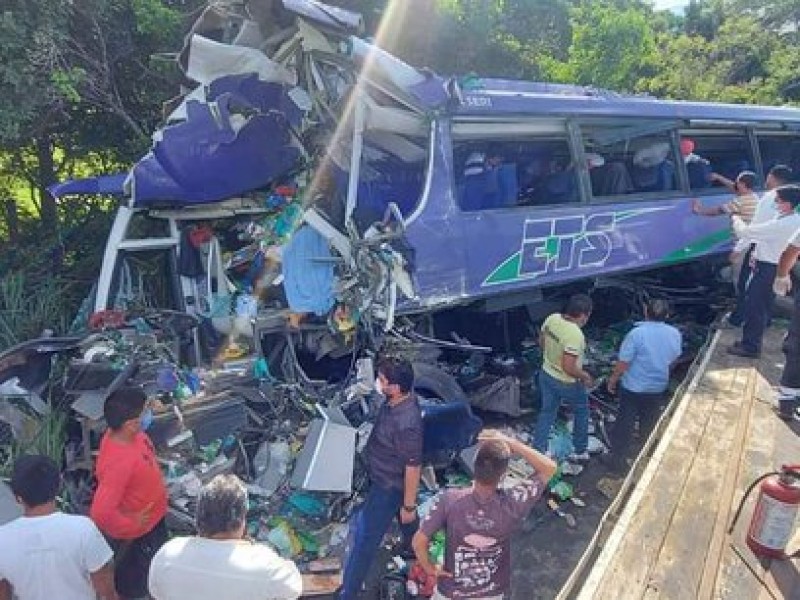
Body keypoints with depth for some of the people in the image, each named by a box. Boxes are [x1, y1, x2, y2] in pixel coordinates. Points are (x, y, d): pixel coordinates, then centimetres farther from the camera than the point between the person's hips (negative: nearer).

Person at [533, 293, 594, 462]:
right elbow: (568, 368, -30)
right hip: (567, 383, -6)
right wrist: (585, 376, -13)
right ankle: (580, 451, 35)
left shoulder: (552, 318, -10)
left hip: (546, 374, 6)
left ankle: (537, 451, 27)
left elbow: (541, 341, 7)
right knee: (582, 411, 21)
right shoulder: (575, 335, -32)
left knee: (547, 412, 21)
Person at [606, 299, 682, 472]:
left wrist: (612, 380, -4)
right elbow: (673, 359, 7)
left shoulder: (637, 333, -26)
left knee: (624, 425, 10)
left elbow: (623, 363, -20)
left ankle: (617, 460, 20)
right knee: (649, 425, 24)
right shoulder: (675, 334, -10)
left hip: (633, 388, -4)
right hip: (658, 388, 5)